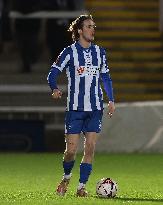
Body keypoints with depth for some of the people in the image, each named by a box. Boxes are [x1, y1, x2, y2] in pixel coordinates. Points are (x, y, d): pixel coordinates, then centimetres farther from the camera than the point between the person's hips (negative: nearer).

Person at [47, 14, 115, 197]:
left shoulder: (99, 52, 10)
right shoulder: (70, 52, -2)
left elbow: (106, 77, 20)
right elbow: (52, 74, -4)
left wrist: (111, 100, 12)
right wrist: (55, 89, -24)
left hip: (95, 109, 3)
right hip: (75, 108, -3)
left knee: (90, 148, -5)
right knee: (71, 149, -7)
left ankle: (81, 187, 1)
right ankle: (66, 178, 22)